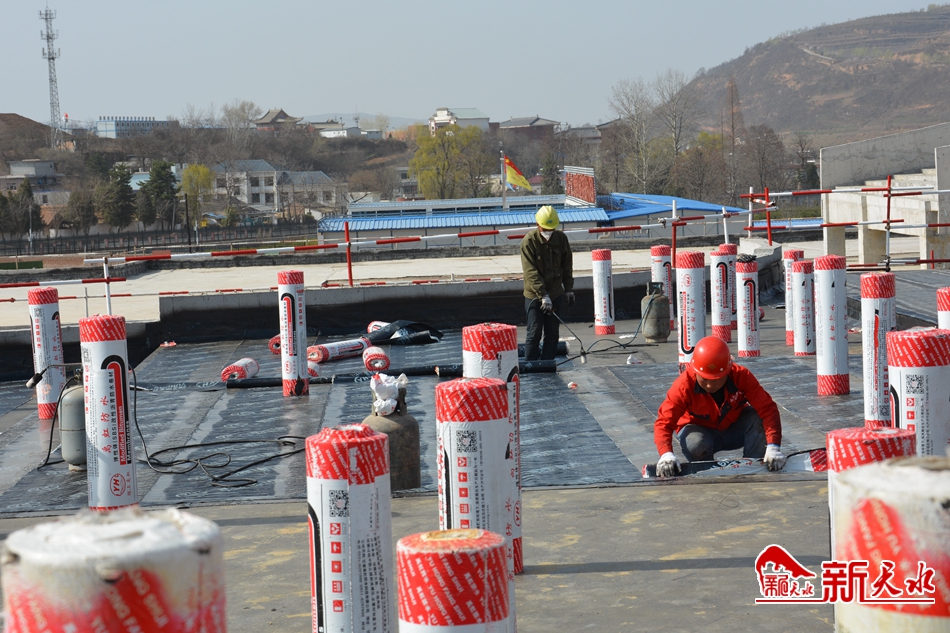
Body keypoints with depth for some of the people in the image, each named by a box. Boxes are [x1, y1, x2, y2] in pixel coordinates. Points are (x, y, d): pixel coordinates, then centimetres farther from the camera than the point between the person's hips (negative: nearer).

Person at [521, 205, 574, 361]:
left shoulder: (561, 238, -2)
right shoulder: (529, 241, -15)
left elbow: (567, 266, 10)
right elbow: (531, 272, -20)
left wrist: (569, 289, 10)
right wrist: (543, 296, -25)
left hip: (556, 294, 4)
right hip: (535, 295, -4)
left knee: (552, 333, 6)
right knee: (534, 332, -4)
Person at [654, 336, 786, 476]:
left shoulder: (741, 376, -25)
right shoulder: (684, 385, -28)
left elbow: (767, 408, -29)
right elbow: (664, 422, -32)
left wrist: (773, 447, -45)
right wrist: (666, 454, -52)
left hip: (735, 429, 2)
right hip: (701, 430, -1)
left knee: (758, 418, -29)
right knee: (696, 445, -36)